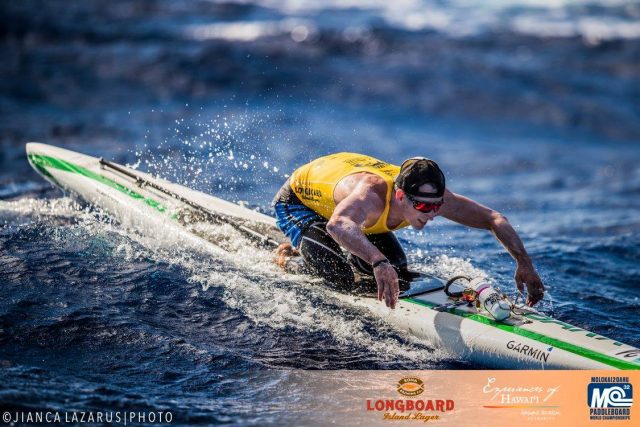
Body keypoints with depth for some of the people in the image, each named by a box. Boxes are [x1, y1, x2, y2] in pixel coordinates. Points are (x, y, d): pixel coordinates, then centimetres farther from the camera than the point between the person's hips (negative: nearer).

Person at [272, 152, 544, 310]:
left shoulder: (431, 197, -28)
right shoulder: (371, 195, -48)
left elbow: (494, 219, -21)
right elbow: (338, 224, -70)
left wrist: (524, 264, -30)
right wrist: (378, 262, -82)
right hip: (296, 200, -7)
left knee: (396, 271, 3)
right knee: (338, 278, -24)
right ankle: (291, 252, 7)